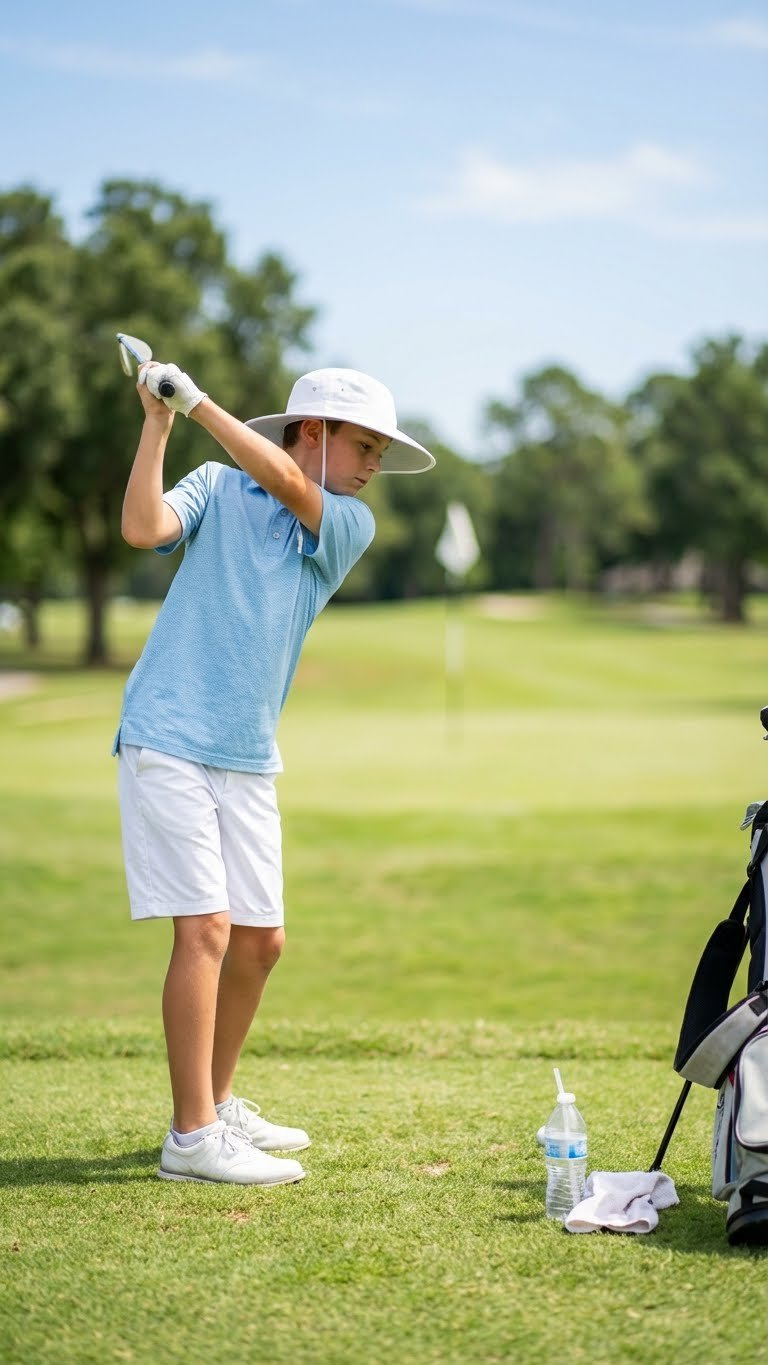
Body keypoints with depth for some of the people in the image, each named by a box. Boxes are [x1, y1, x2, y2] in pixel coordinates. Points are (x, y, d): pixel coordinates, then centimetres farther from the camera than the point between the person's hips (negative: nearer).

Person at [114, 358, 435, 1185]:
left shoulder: (351, 525, 9)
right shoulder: (217, 487, 3)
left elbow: (282, 481, -9)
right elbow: (144, 529, -15)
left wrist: (195, 400, -11)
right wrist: (157, 422, -16)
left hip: (248, 759, 5)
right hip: (169, 738, -5)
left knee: (260, 942, 9)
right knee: (206, 929, -12)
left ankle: (217, 1106, 28)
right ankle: (192, 1139, -7)